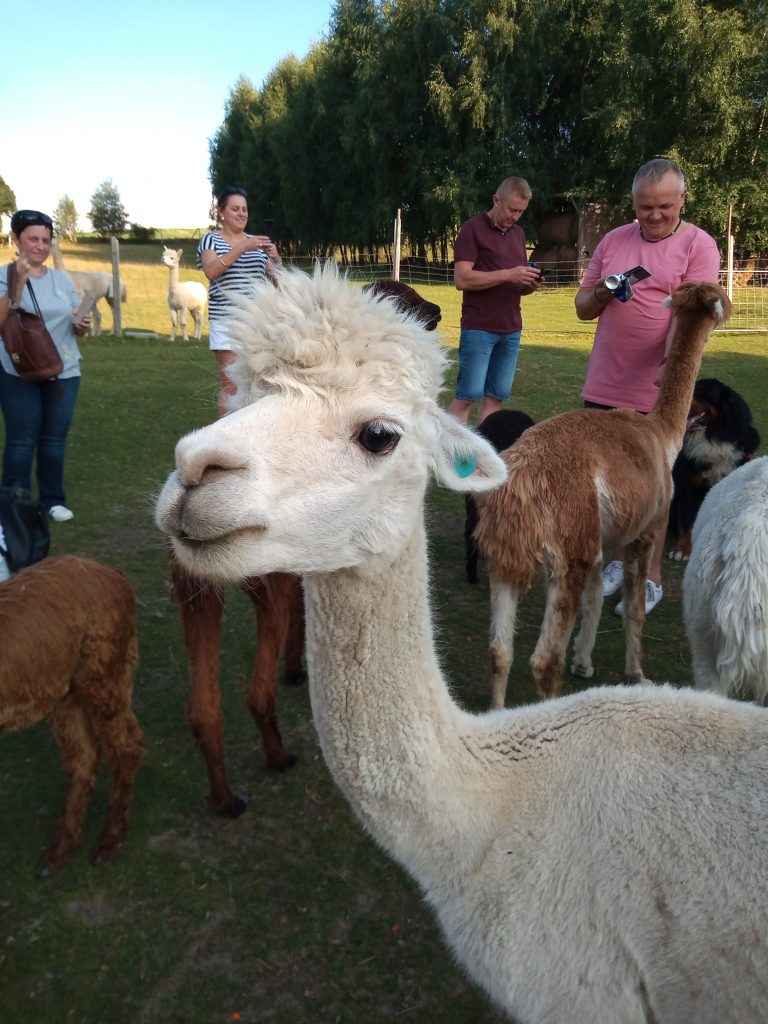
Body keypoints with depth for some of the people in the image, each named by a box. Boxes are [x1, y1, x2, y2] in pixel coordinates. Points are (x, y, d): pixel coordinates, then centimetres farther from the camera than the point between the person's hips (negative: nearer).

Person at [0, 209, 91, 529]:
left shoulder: (62, 279, 11)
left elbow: (74, 324, 17)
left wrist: (82, 325, -6)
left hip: (64, 371, 4)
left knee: (55, 438, 8)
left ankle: (53, 499, 19)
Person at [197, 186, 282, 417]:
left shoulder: (256, 242, 15)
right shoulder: (211, 239, 4)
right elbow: (211, 271, -14)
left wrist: (275, 257, -9)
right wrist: (242, 248, -22)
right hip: (226, 319, -4)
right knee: (230, 382, -7)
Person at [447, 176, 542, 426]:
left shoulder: (518, 233, 16)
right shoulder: (473, 229, -5)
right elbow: (462, 279, -15)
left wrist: (530, 284, -2)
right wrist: (507, 275, -19)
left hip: (511, 329, 6)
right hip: (478, 329, -6)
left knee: (495, 397, 5)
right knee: (467, 396, -7)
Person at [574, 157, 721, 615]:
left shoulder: (699, 245, -4)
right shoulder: (614, 240, 9)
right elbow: (582, 307, 13)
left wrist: (672, 365, -33)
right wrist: (602, 293, -9)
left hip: (657, 391, -4)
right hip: (604, 384, 5)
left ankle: (651, 579, 14)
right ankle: (620, 561, 28)